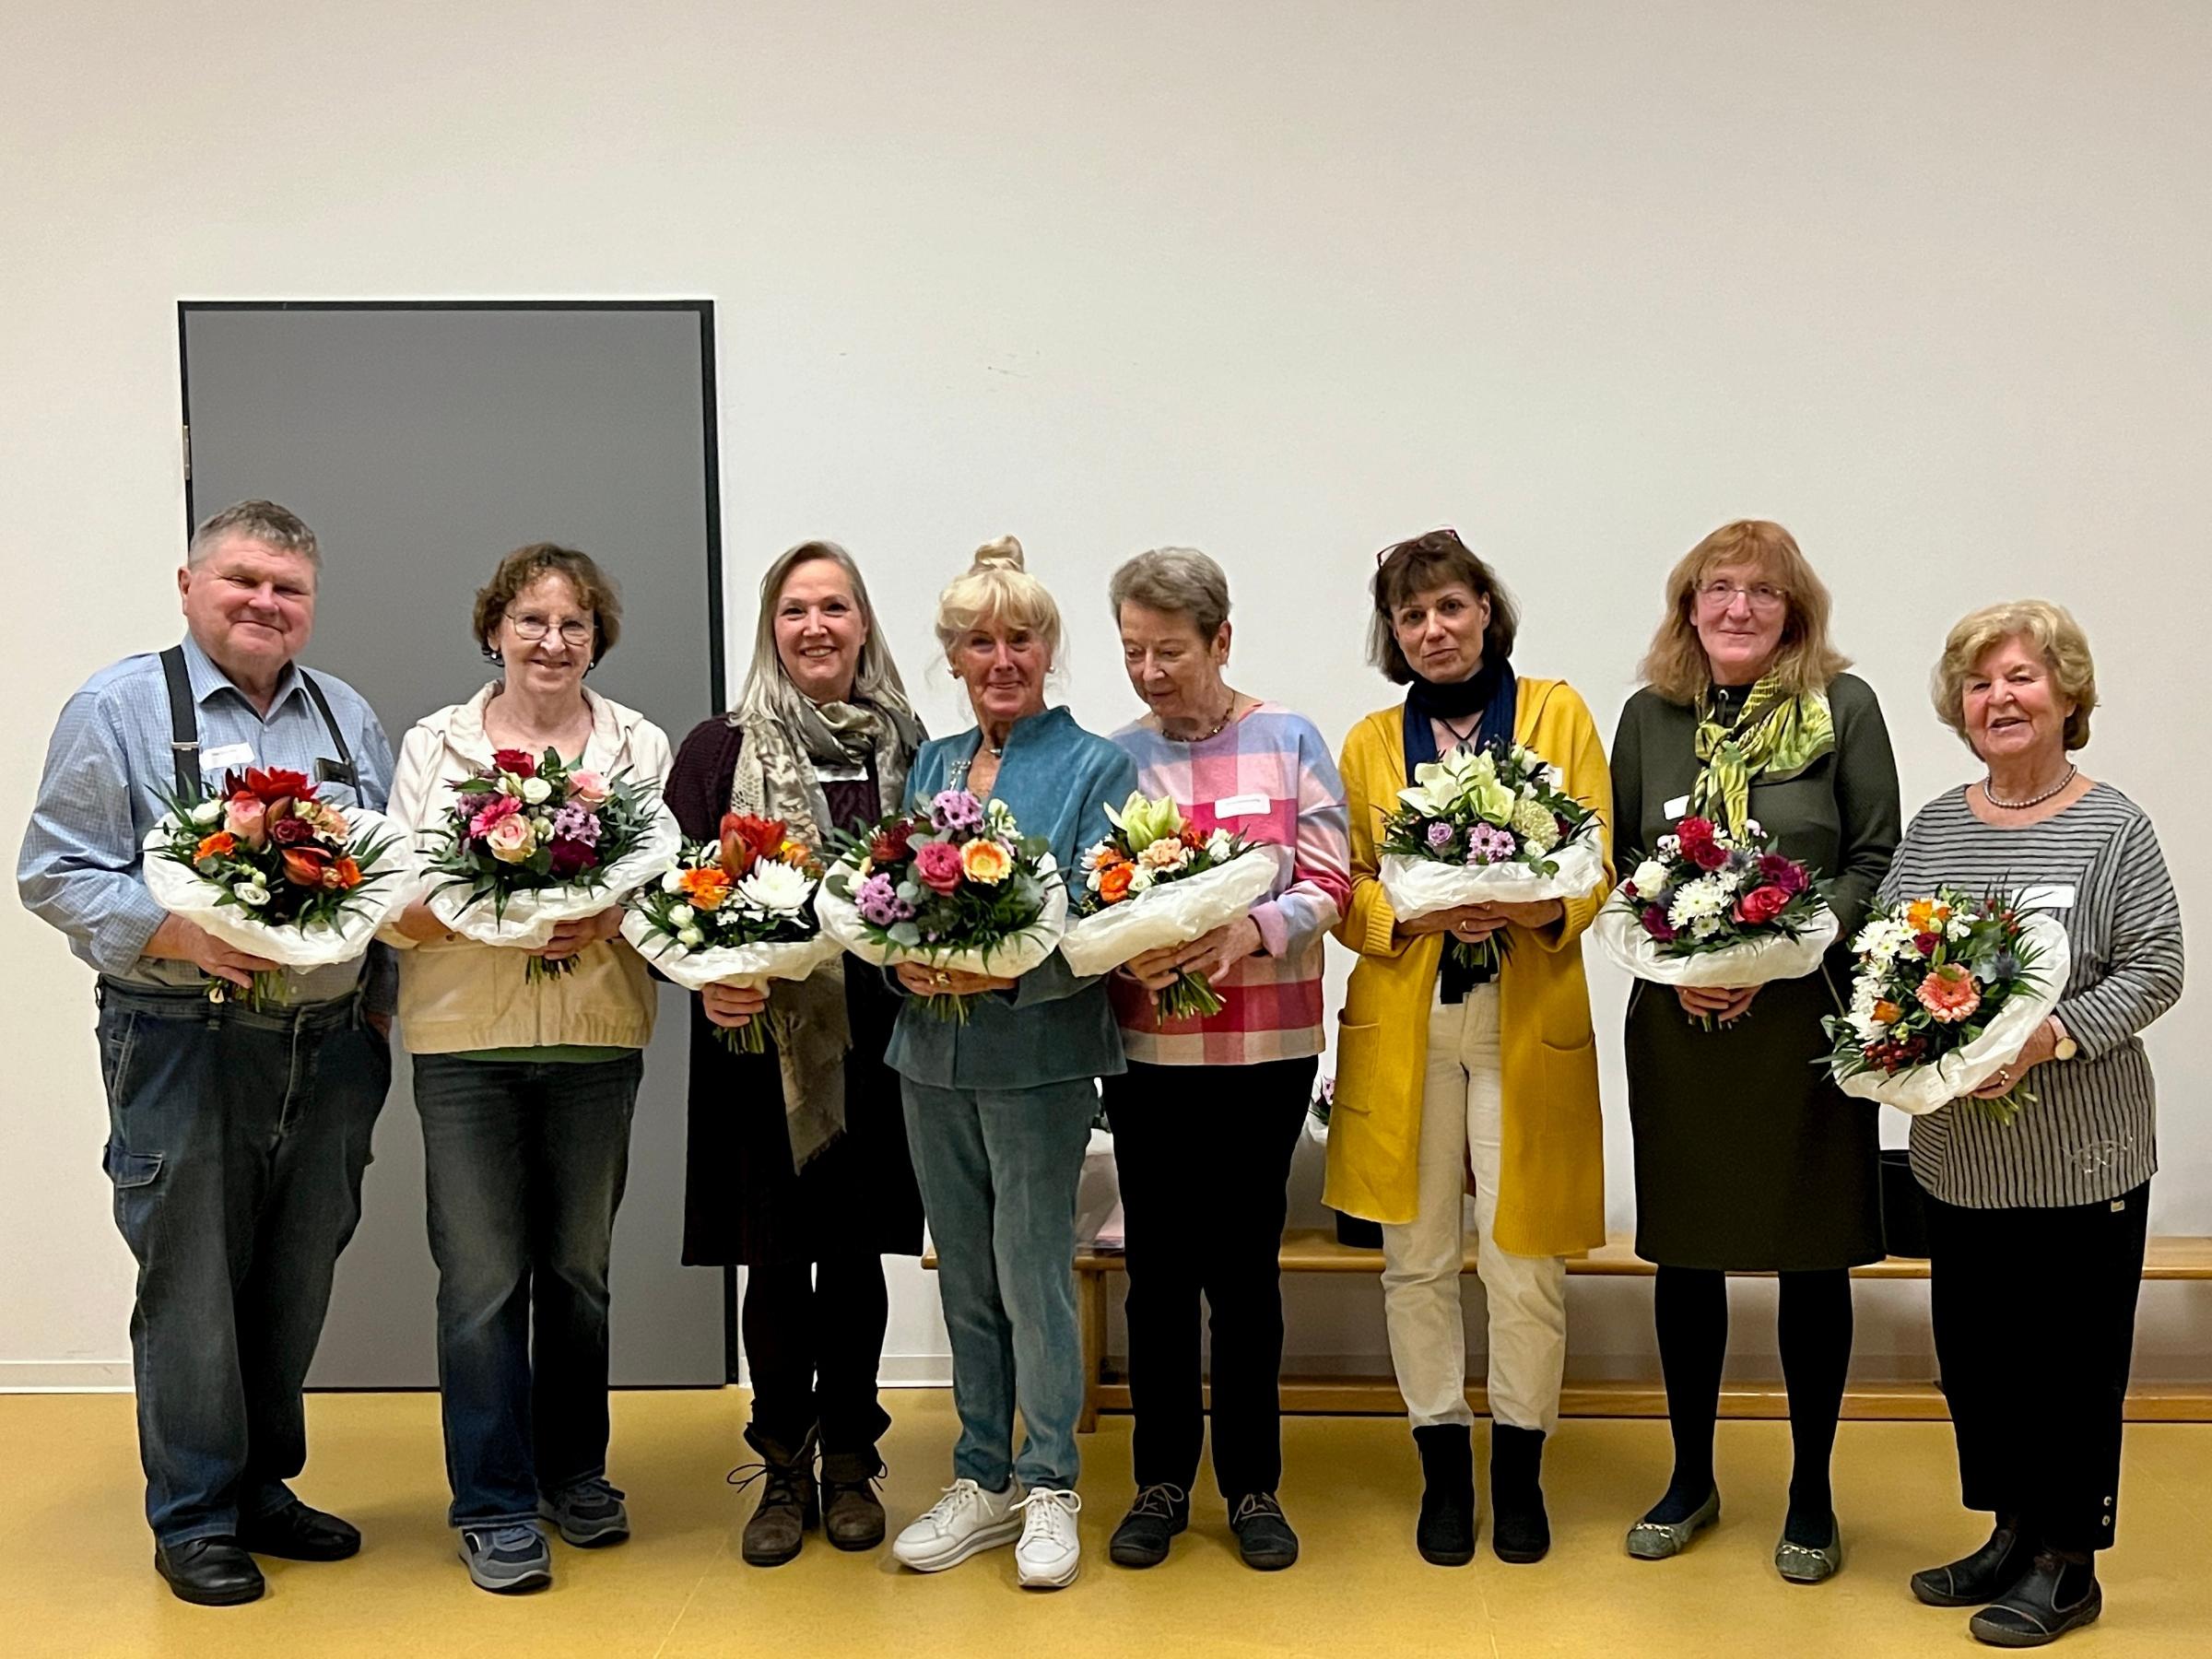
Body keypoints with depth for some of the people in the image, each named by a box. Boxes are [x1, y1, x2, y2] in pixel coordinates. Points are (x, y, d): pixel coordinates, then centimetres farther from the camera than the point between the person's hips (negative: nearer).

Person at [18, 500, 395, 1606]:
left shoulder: (347, 717, 14)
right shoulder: (121, 706, -2)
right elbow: (56, 874, -6)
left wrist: (379, 1002, 8)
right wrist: (181, 937, -20)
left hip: (330, 1050, 5)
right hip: (186, 1048, -4)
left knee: (295, 1293, 13)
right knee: (191, 1290, 4)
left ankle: (261, 1489, 31)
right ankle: (193, 1521, 20)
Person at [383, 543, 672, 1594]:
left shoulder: (642, 746, 7)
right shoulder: (434, 744, 5)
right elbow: (397, 911, 0)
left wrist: (613, 919, -17)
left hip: (598, 1039, 1)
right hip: (466, 1042, -1)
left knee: (578, 1268, 12)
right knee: (482, 1278, -1)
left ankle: (574, 1472, 29)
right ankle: (496, 1506, 13)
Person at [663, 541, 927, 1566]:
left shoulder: (906, 749, 6)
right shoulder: (721, 750, 1)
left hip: (874, 1039, 2)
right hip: (762, 1036, -1)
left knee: (857, 1250, 10)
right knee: (778, 1255, 4)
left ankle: (849, 1461, 26)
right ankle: (784, 1470, 22)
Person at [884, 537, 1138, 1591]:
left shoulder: (1094, 767, -3)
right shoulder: (928, 767, 13)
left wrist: (1006, 972, -24)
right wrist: (906, 960, -10)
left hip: (1039, 1057, -5)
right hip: (932, 1055, 5)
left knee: (1034, 1271, 0)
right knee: (965, 1278, 13)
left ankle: (1049, 1489, 16)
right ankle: (982, 1482, 26)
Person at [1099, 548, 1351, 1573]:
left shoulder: (1289, 741, 1)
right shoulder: (1116, 756, 5)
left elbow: (1327, 886, -3)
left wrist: (1246, 933, -21)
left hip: (1265, 1049, -1)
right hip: (1146, 1049, 1)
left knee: (1245, 1265, 5)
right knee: (1159, 1267, 7)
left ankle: (1253, 1485, 21)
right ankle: (1162, 1481, 22)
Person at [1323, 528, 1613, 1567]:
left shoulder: (1558, 714, 7)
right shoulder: (1370, 742, 11)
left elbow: (1599, 859, 2)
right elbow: (1346, 892, 6)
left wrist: (1544, 908, -18)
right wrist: (1413, 912, -14)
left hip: (1529, 1021, -1)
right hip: (1403, 1023, 2)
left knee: (1525, 1264, 2)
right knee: (1418, 1259, 6)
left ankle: (1519, 1472, 21)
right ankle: (1443, 1470, 22)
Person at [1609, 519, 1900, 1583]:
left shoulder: (1844, 707, -2)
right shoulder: (1651, 715, 5)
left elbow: (1875, 859, -3)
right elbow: (1617, 859, 8)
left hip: (1806, 1015, -2)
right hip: (1676, 1019, 2)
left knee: (1812, 1256, 6)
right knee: (1684, 1250, 11)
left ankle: (1811, 1495, 23)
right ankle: (1691, 1477, 28)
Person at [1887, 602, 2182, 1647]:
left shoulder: (2111, 827, -8)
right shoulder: (1934, 826, 6)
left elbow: (2155, 971, -10)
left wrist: (2048, 1036, -21)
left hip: (2081, 1151, -5)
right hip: (1957, 1148, 5)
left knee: (2072, 1352, 5)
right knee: (1972, 1347, 14)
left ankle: (2069, 1562, 22)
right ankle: (2012, 1532, 32)